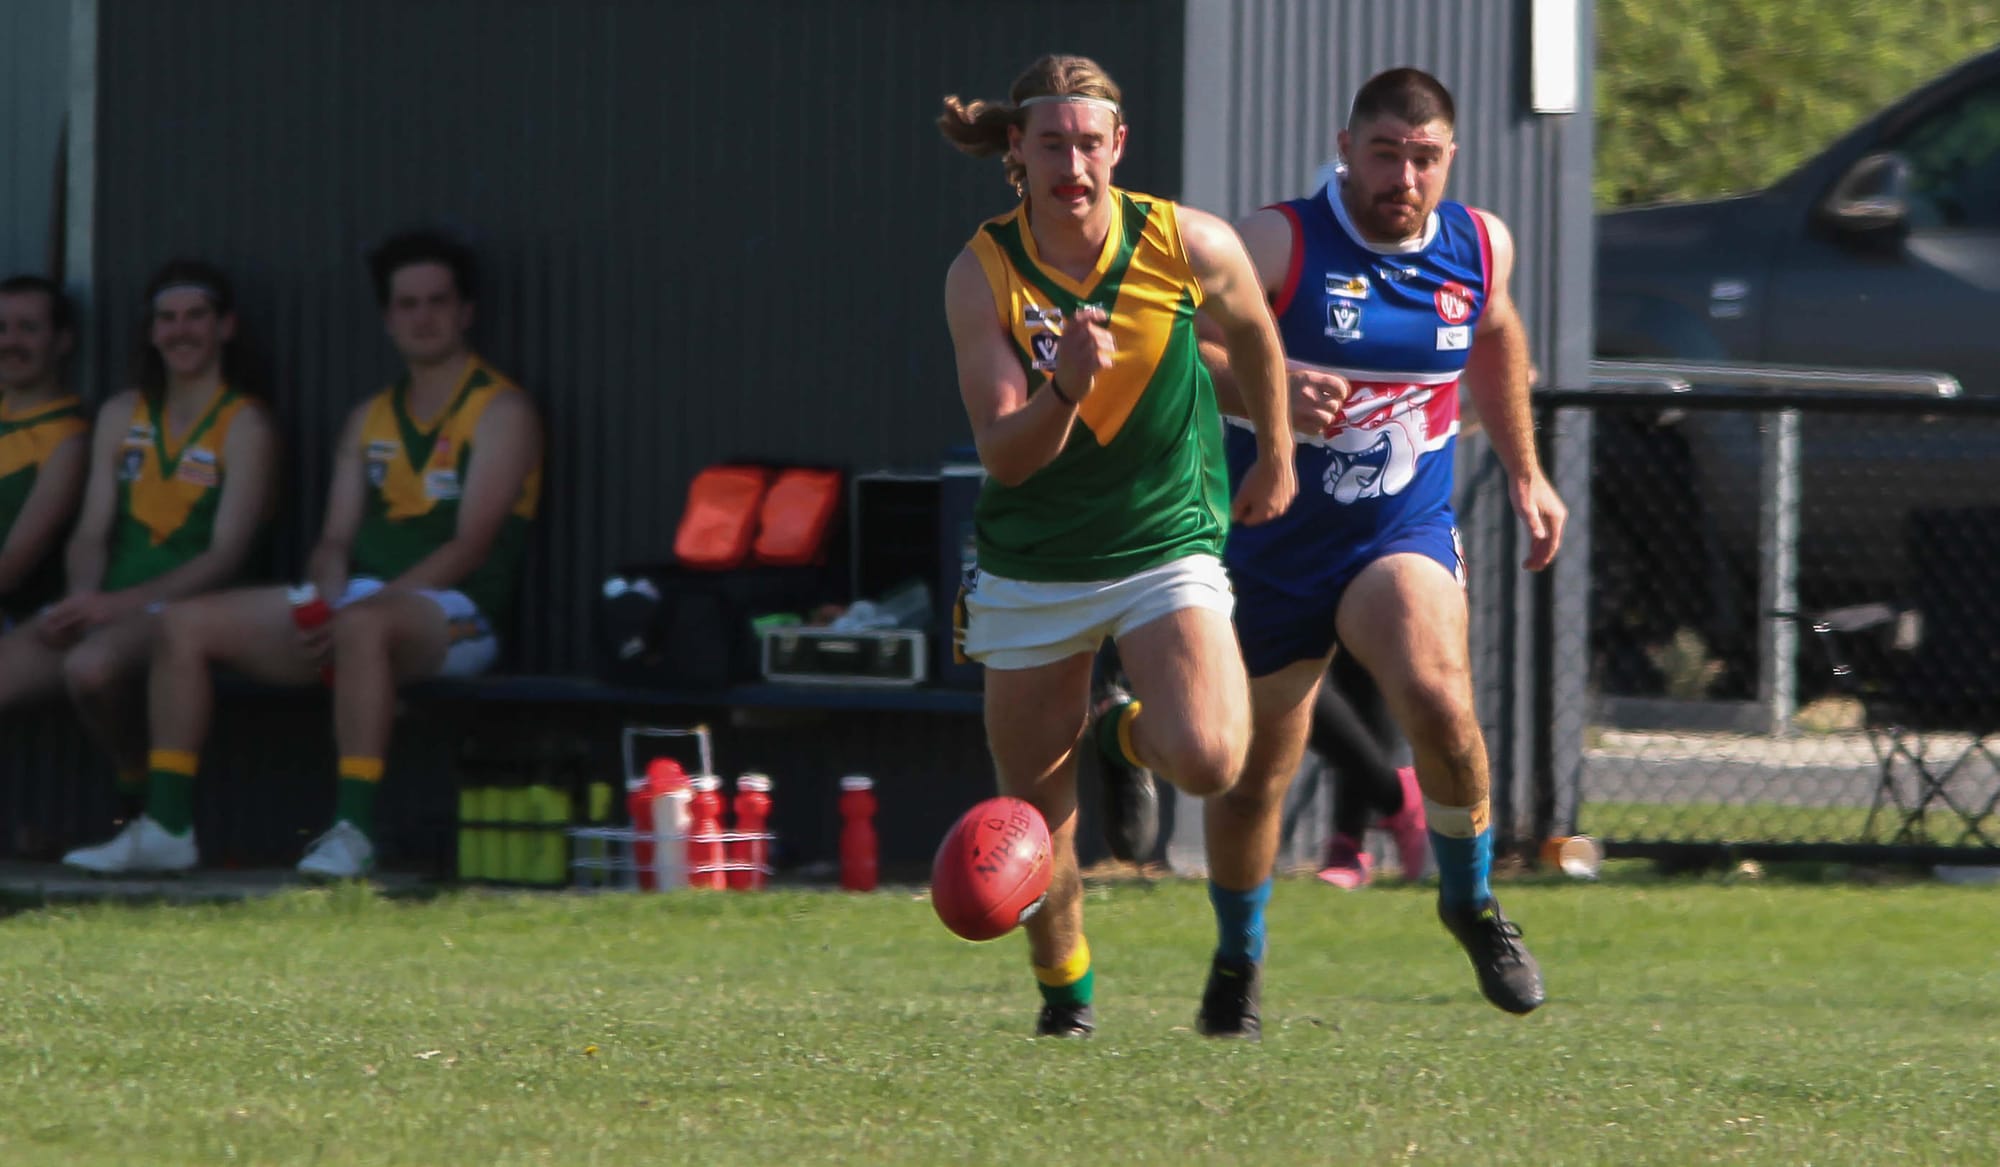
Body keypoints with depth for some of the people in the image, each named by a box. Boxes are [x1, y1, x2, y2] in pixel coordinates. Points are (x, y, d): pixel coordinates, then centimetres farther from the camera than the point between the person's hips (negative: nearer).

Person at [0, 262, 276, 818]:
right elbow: (91, 532, 14)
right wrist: (83, 598, -10)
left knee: (90, 664, -37)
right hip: (110, 603, 6)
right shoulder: (121, 415, 18)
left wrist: (118, 604, -19)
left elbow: (227, 554, -9)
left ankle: (139, 786, -12)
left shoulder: (244, 426, 1)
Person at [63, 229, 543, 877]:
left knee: (364, 625, -42)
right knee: (188, 622, -7)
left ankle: (353, 831, -45)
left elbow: (470, 545, -11)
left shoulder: (499, 410, -1)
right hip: (355, 600, 7)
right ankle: (164, 828, -10)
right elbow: (336, 539, 15)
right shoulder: (371, 418, 21)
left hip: (454, 612, -7)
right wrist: (327, 604, -10)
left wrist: (354, 610, -20)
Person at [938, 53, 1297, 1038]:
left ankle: (1133, 732, 15)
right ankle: (1064, 985, 34)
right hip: (1029, 571, 1)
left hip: (1168, 549, -1)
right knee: (1035, 807, 6)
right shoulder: (981, 274, -13)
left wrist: (1275, 457, 21)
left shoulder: (1192, 247, -12)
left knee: (1207, 763, -22)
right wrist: (1066, 390, -37)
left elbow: (1252, 332, 11)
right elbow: (1004, 455, -18)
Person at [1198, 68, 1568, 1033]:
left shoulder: (1479, 247, 1)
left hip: (1405, 536, 1)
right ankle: (1239, 963, 31)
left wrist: (1524, 472, 25)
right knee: (1255, 769, 5)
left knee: (1438, 697, -27)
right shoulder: (1279, 244, -14)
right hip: (1272, 545, -1)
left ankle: (1470, 898, -3)